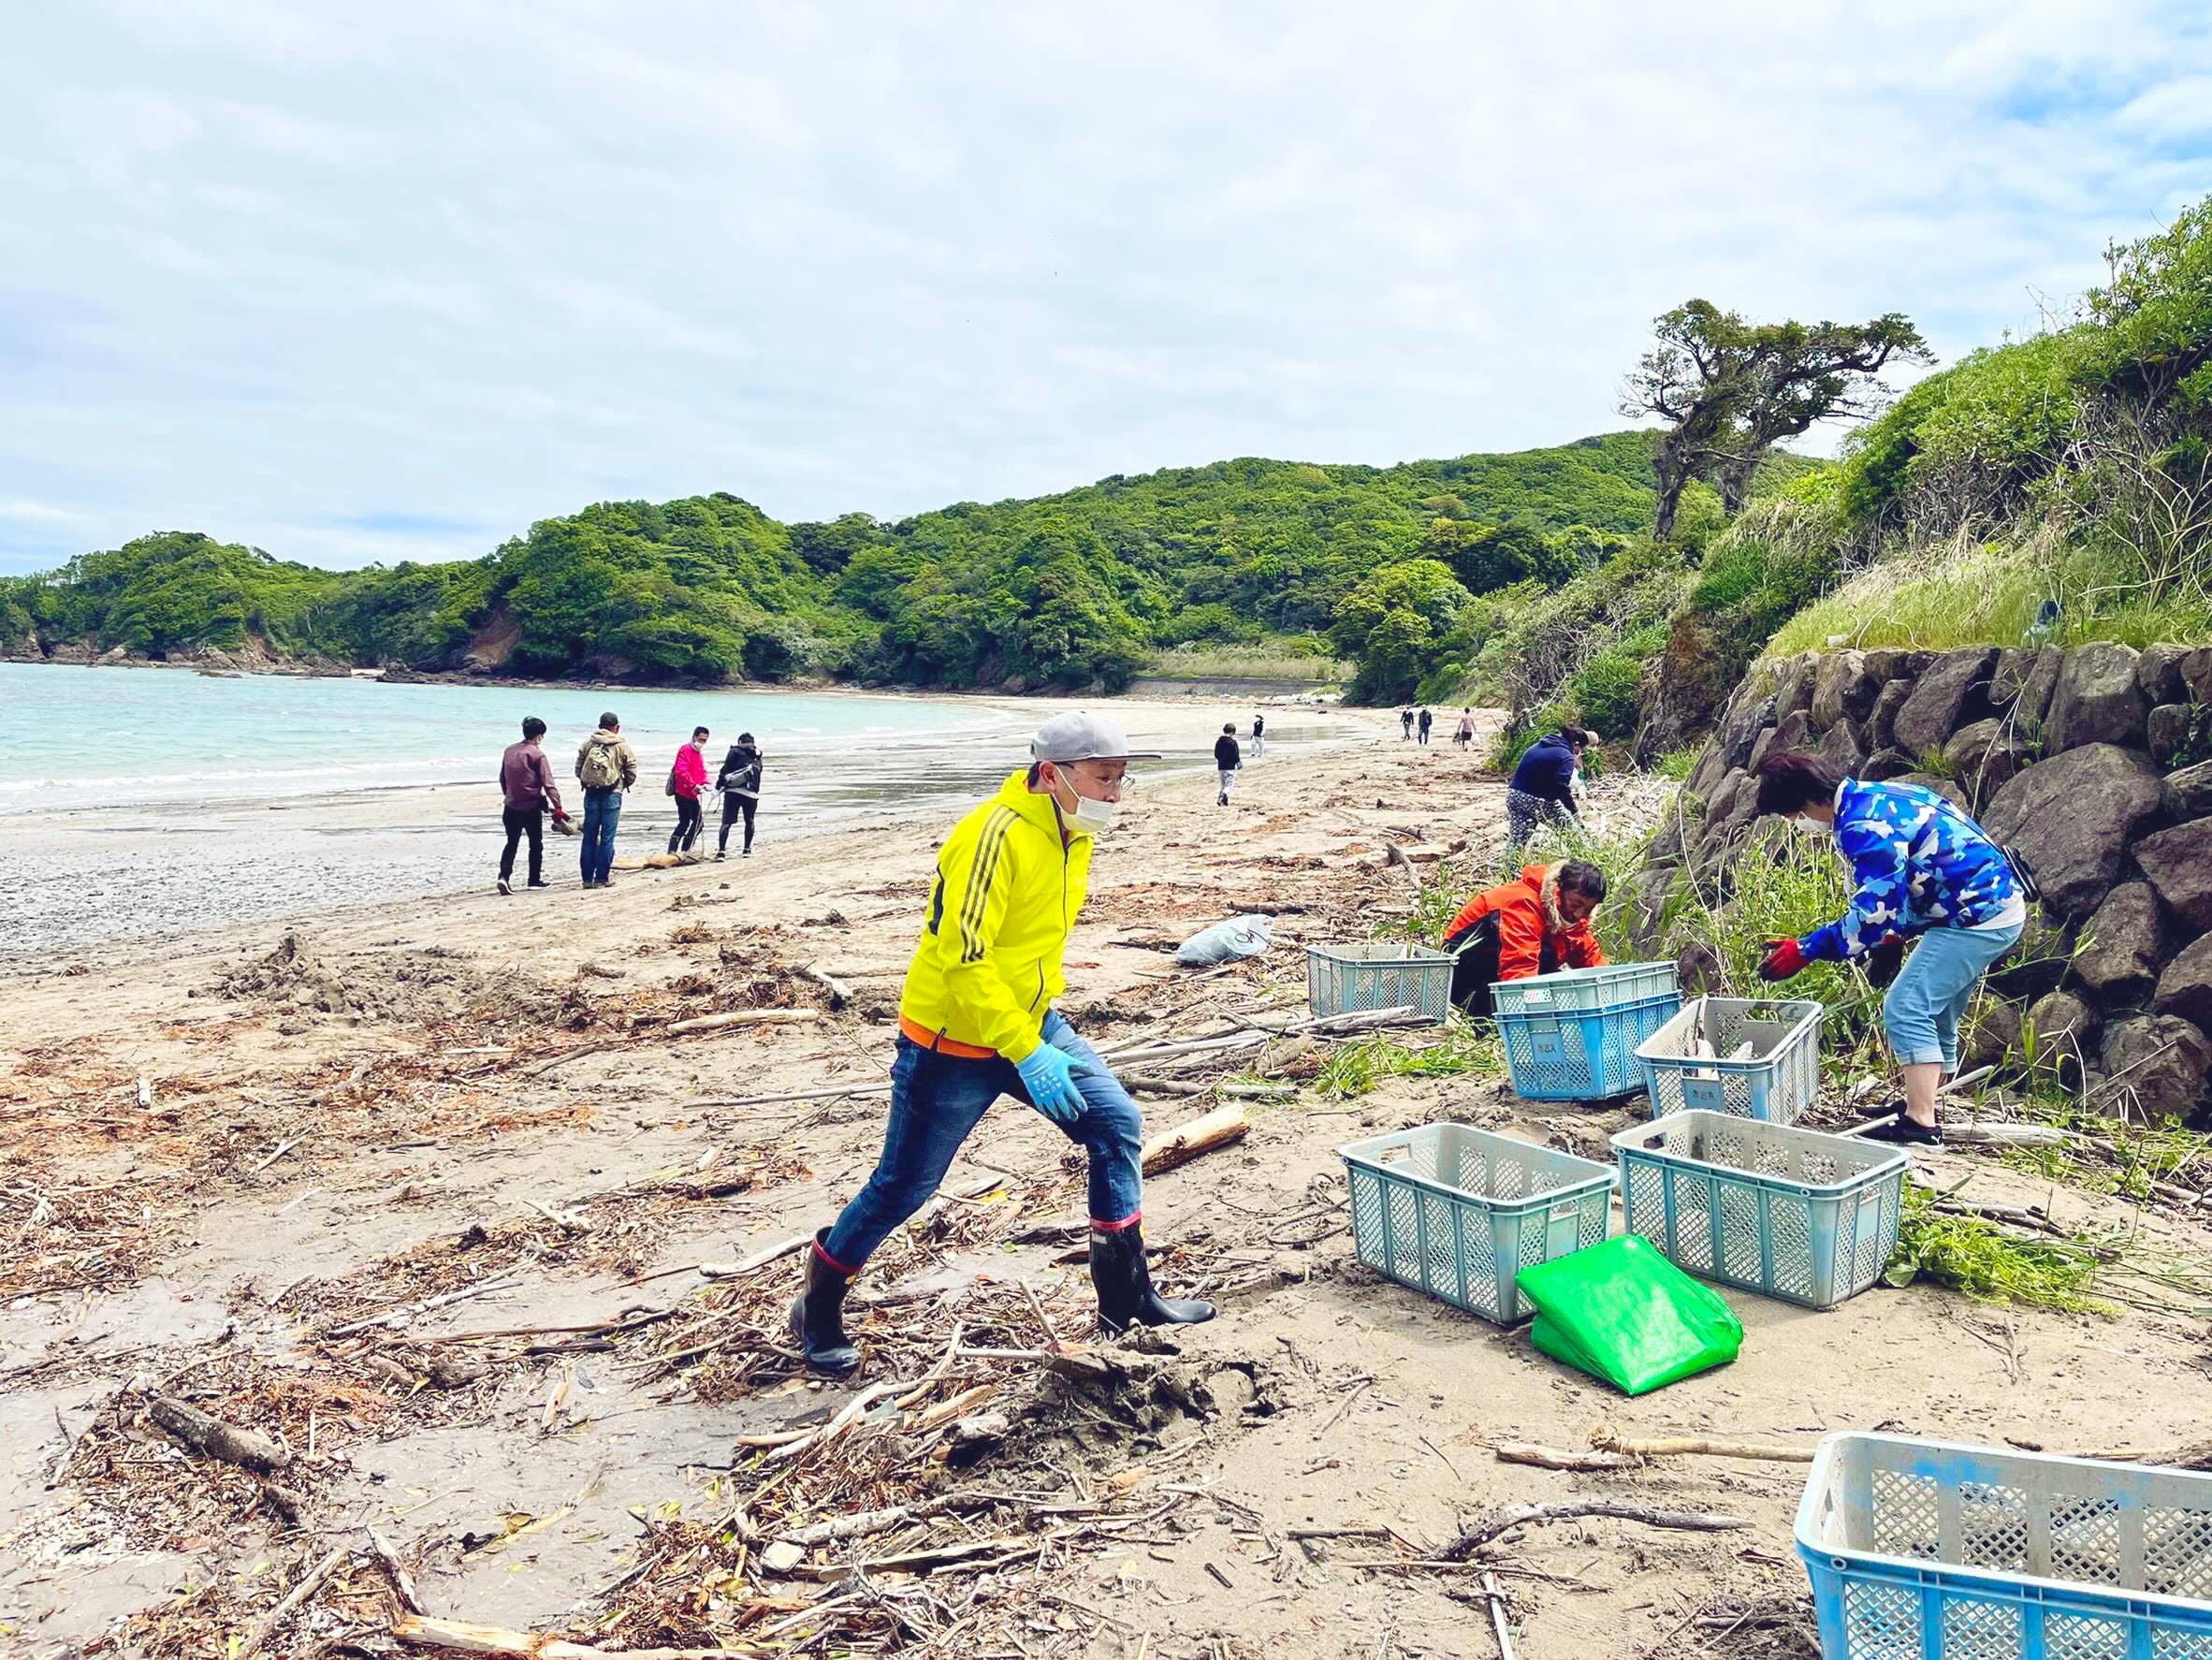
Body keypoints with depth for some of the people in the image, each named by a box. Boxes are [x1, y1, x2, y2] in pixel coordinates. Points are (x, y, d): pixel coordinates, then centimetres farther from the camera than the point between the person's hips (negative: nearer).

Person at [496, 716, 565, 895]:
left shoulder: (509, 750, 5)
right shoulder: (537, 755, -13)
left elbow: (502, 777, 17)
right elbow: (548, 784, -16)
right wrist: (558, 807, -13)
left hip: (511, 806, 5)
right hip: (532, 808, -5)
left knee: (511, 843, 11)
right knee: (536, 844, 11)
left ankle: (504, 876, -5)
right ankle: (535, 879, 18)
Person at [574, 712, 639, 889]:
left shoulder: (588, 743, 4)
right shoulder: (622, 746, -3)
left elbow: (578, 768, 4)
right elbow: (632, 772, -1)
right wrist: (623, 785, 17)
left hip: (591, 794, 3)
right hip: (612, 795, -3)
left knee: (589, 837, 9)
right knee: (607, 838, 1)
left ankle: (587, 878, 12)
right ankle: (601, 879, 1)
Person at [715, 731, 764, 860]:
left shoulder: (735, 751, 3)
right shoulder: (757, 756, 16)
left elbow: (725, 769, -3)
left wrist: (718, 785, 3)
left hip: (733, 792, -3)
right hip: (751, 793, 3)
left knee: (726, 822, -4)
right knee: (749, 821, 21)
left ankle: (721, 851, -15)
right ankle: (747, 849, 25)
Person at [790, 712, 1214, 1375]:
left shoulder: (1074, 833, 3)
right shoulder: (998, 835, -26)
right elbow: (961, 958, -31)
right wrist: (1026, 1054, -32)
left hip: (1033, 1024, 8)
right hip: (952, 1044, -8)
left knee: (1118, 1127, 1)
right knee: (902, 1188, 3)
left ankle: (1126, 1297, 13)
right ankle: (817, 1309, 27)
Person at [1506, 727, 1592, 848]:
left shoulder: (1539, 745, 18)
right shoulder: (1566, 757, -7)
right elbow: (1561, 787, -19)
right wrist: (1574, 808, -11)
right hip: (1538, 799, -7)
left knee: (1515, 841, 7)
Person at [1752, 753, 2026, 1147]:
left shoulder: (1862, 826, -21)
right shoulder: (1877, 796, 11)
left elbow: (1874, 912, -23)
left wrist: (1805, 951, -19)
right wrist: (1902, 927, 23)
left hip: (1979, 916, -11)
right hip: (2001, 903, 11)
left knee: (1906, 1007, -10)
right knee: (1935, 1012, 18)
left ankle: (1921, 1127, -10)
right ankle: (1921, 1105, 28)